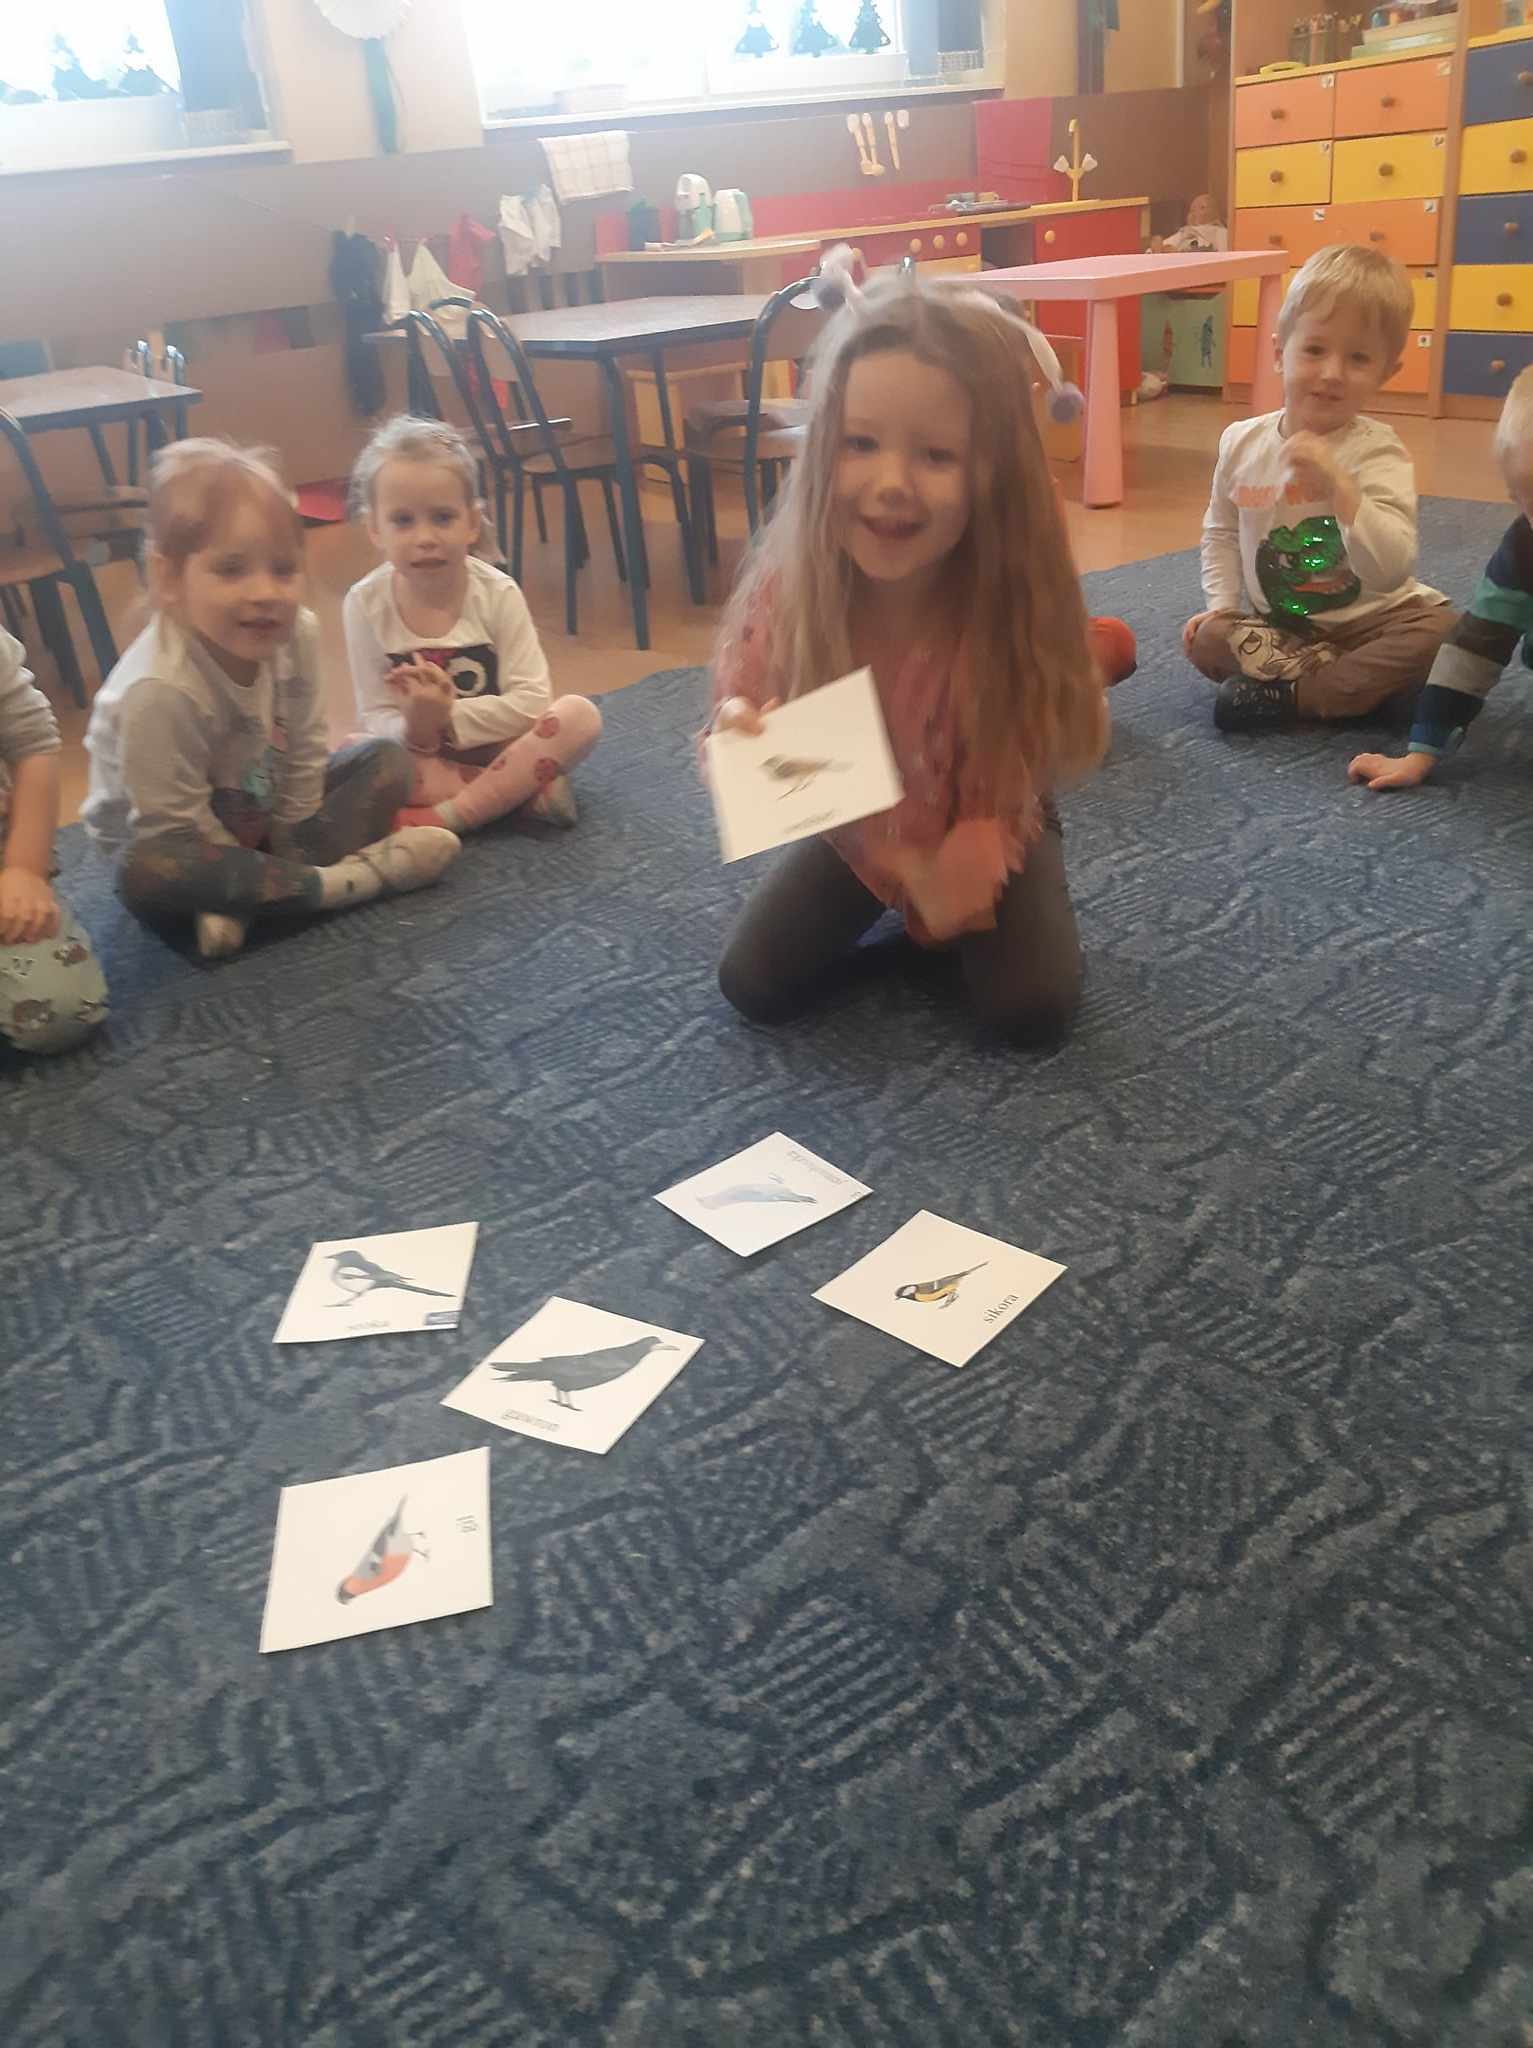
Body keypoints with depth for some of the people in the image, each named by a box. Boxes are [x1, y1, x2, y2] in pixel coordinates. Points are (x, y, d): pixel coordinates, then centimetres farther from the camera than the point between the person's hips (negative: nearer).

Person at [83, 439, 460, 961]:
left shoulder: (297, 633, -18)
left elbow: (304, 758, -5)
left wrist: (288, 857, -4)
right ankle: (347, 878, -25)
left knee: (387, 762, -6)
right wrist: (268, 867, -18)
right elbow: (177, 830, -27)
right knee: (146, 874, -38)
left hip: (267, 819, 6)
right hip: (185, 845, -6)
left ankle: (242, 900, -20)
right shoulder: (159, 691, -35)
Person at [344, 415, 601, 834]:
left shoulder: (498, 594, -12)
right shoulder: (365, 603, -10)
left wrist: (448, 717, -26)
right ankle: (526, 789, -25)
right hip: (422, 757, 1)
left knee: (580, 715, -25)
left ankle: (444, 817, -26)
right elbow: (375, 716, -10)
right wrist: (415, 728, -33)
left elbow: (532, 701, -16)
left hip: (496, 748, 0)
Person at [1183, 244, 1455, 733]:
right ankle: (1364, 683, -17)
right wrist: (1223, 602, -3)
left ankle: (1289, 696, -22)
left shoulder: (1376, 451, -18)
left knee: (1438, 629, -30)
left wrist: (1337, 485, -42)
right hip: (1276, 625, 3)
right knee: (1207, 638, -21)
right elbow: (1221, 531, 13)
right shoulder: (1241, 443, -6)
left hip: (1367, 618, -3)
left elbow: (1392, 568, -31)